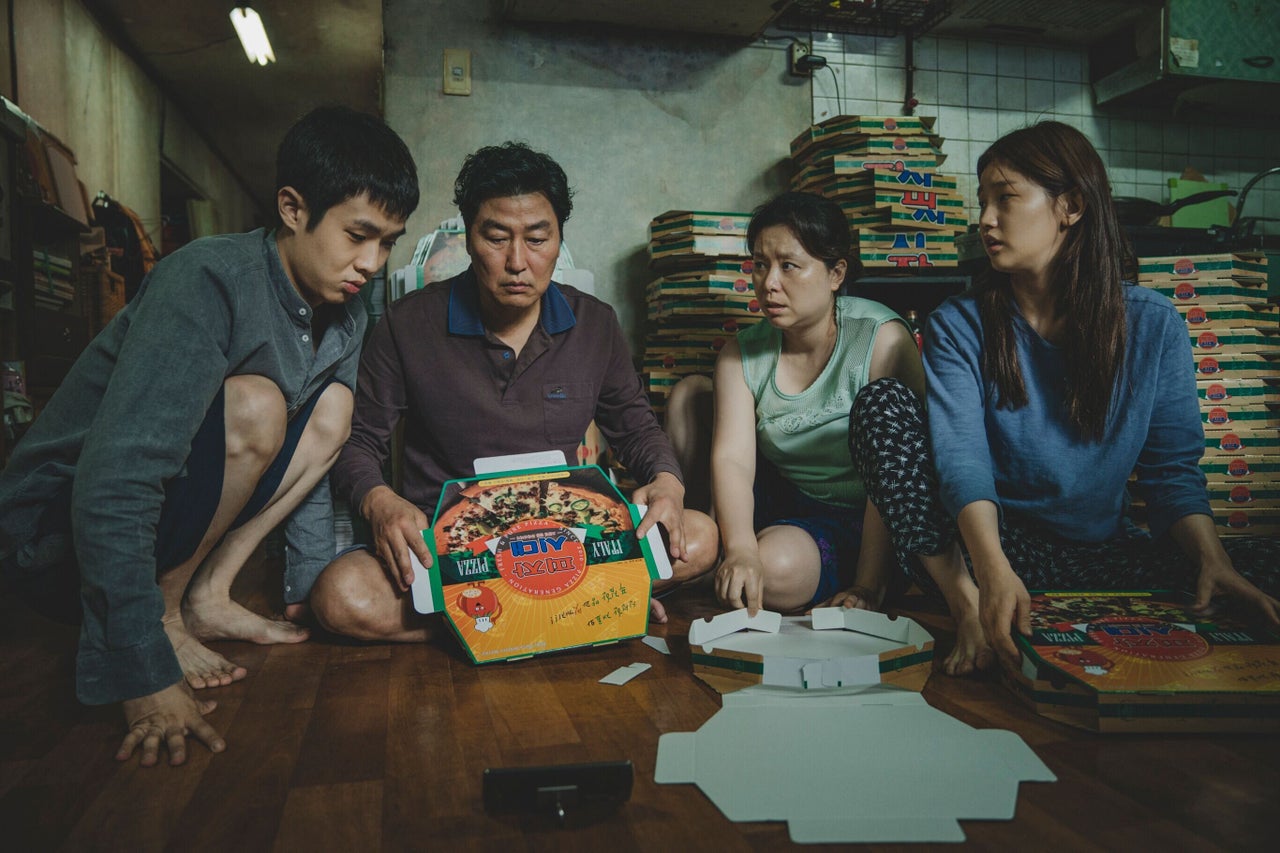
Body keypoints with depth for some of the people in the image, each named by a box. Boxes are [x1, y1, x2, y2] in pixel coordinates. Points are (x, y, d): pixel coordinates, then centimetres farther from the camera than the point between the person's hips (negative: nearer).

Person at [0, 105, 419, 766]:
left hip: (168, 507, 8)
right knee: (255, 406, -30)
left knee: (332, 406, -5)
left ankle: (207, 595, -6)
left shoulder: (345, 315, -1)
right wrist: (145, 676, -35)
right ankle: (164, 614, -12)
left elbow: (307, 463, 9)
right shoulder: (209, 279, -26)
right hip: (57, 524, -7)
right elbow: (112, 487, -33)